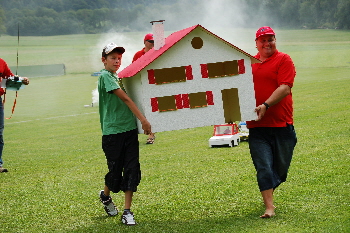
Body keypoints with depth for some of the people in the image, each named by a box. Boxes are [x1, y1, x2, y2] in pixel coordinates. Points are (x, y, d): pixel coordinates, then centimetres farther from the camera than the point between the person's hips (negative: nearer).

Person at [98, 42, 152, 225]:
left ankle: (127, 213, 0)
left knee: (132, 170, -2)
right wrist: (143, 119, -18)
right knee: (115, 171, 2)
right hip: (113, 131, -7)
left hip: (130, 129, 7)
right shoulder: (105, 76, -8)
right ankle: (105, 196, 34)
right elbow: (125, 98, -14)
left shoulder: (118, 77, 17)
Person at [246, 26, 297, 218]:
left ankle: (268, 191, 36)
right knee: (263, 168, -6)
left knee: (281, 168, 10)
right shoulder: (249, 63, 12)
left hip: (282, 124, -1)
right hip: (257, 126, 2)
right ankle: (269, 207, -5)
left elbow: (285, 88, -11)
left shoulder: (284, 60, 1)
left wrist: (266, 106, -22)